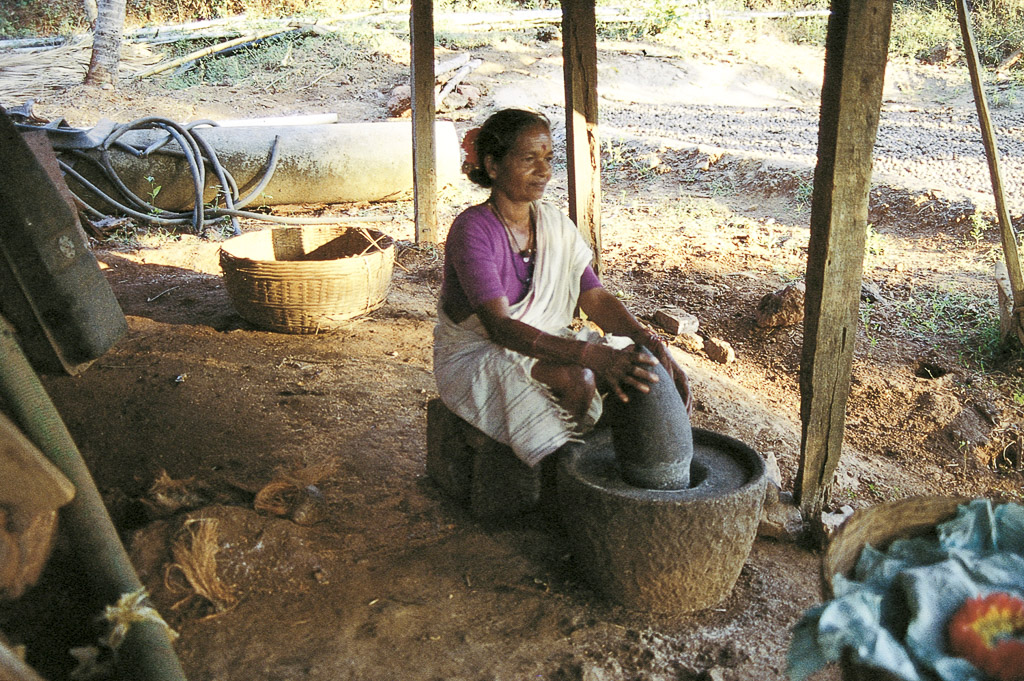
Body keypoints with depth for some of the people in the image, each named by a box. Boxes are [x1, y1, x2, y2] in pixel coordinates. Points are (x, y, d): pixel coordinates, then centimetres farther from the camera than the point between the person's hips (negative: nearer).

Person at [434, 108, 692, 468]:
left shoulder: (554, 222, 2)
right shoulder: (473, 229, -21)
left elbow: (594, 296, -3)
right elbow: (499, 326, -31)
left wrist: (646, 338, -24)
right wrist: (590, 354, -43)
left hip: (543, 346, 7)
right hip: (477, 355, -6)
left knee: (641, 369, -13)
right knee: (577, 379, -32)